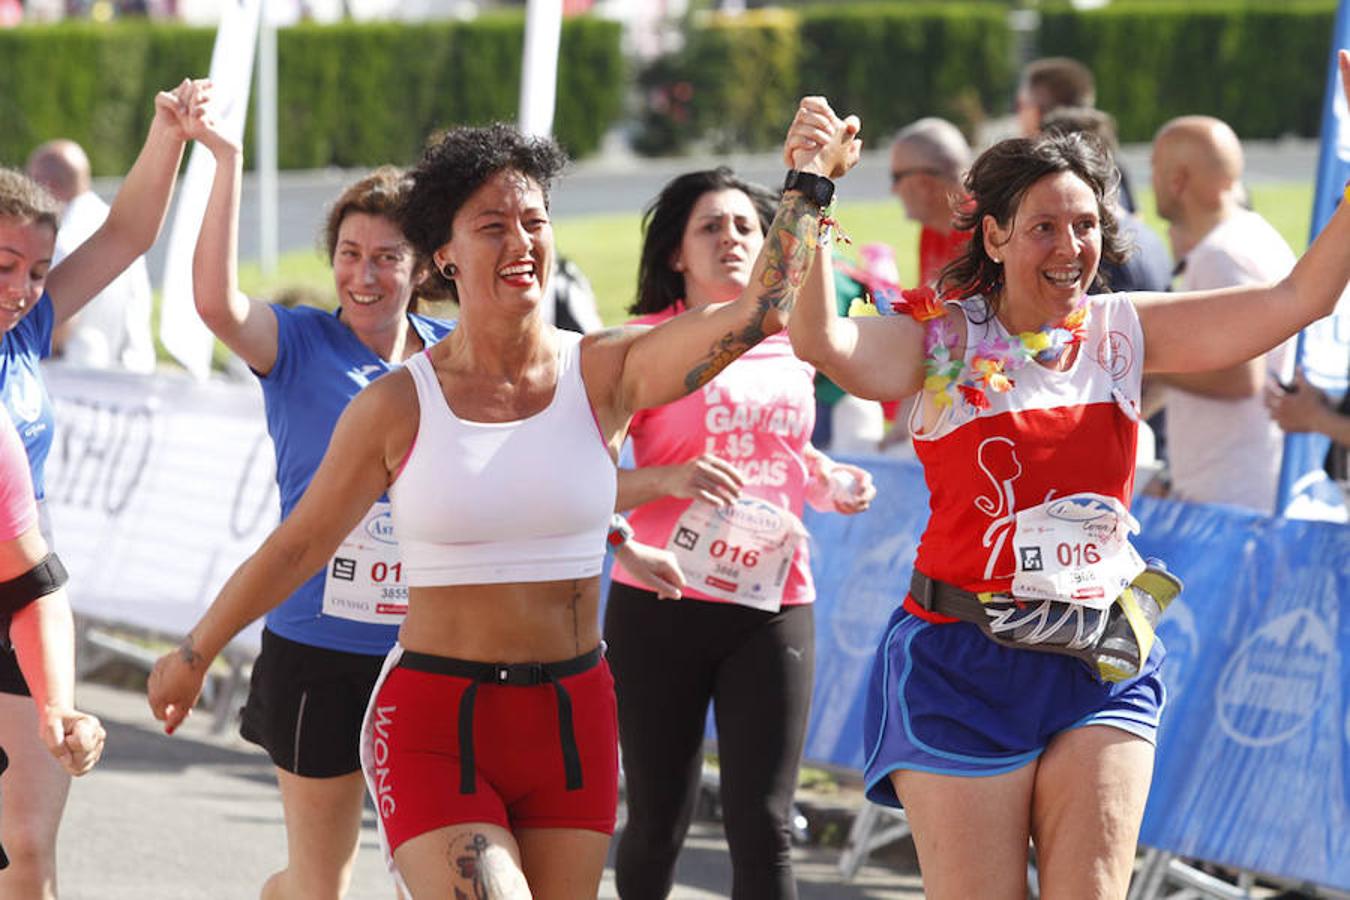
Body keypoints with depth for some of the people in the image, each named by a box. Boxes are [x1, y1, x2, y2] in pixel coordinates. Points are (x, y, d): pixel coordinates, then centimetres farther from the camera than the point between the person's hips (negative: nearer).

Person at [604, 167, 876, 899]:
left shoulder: (790, 347, 12)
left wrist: (831, 483, 9)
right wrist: (669, 480, -24)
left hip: (772, 605, 3)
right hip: (660, 601, -3)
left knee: (762, 826, -5)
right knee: (658, 825, 5)